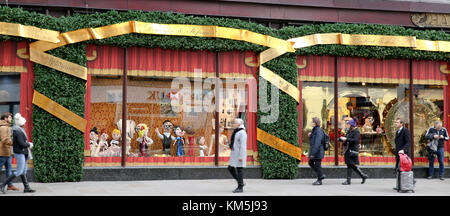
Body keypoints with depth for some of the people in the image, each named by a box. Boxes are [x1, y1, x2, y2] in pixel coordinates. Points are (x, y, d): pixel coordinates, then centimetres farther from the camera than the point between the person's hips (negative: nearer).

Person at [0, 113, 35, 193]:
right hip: (20, 153, -10)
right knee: (19, 172, -7)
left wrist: (27, 144, 8)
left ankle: (26, 187, 16)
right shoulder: (18, 131, -20)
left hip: (22, 153, 10)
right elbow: (22, 143, -23)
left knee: (24, 171, 12)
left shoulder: (19, 130, 10)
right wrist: (29, 144, -7)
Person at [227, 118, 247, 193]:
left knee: (239, 169, -5)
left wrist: (241, 156, -23)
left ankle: (240, 188, 2)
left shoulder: (242, 133, -15)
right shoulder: (236, 132, 14)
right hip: (234, 153, 10)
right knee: (230, 168, 8)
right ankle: (240, 183, 18)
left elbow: (243, 145, -20)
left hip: (240, 154, -10)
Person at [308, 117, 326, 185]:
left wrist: (313, 153, -27)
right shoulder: (314, 130, 12)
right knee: (310, 162, 15)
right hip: (313, 150, 10)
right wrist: (310, 136, 4)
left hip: (318, 151, -10)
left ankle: (319, 180, 9)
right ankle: (321, 175, 22)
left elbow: (317, 143, -25)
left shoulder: (318, 131, -19)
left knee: (317, 165, -2)